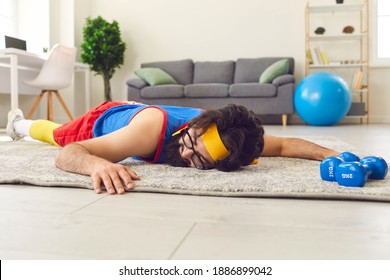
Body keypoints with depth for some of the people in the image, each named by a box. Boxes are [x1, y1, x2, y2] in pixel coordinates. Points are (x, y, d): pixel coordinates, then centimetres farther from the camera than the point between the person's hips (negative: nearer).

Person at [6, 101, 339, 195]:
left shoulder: (218, 133, -40)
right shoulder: (152, 128, -52)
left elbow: (284, 144, -30)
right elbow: (66, 154, -51)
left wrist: (332, 154, -47)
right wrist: (97, 164, -73)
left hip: (138, 110, 4)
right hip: (105, 120, -4)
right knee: (56, 134, 30)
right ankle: (21, 122, 64)